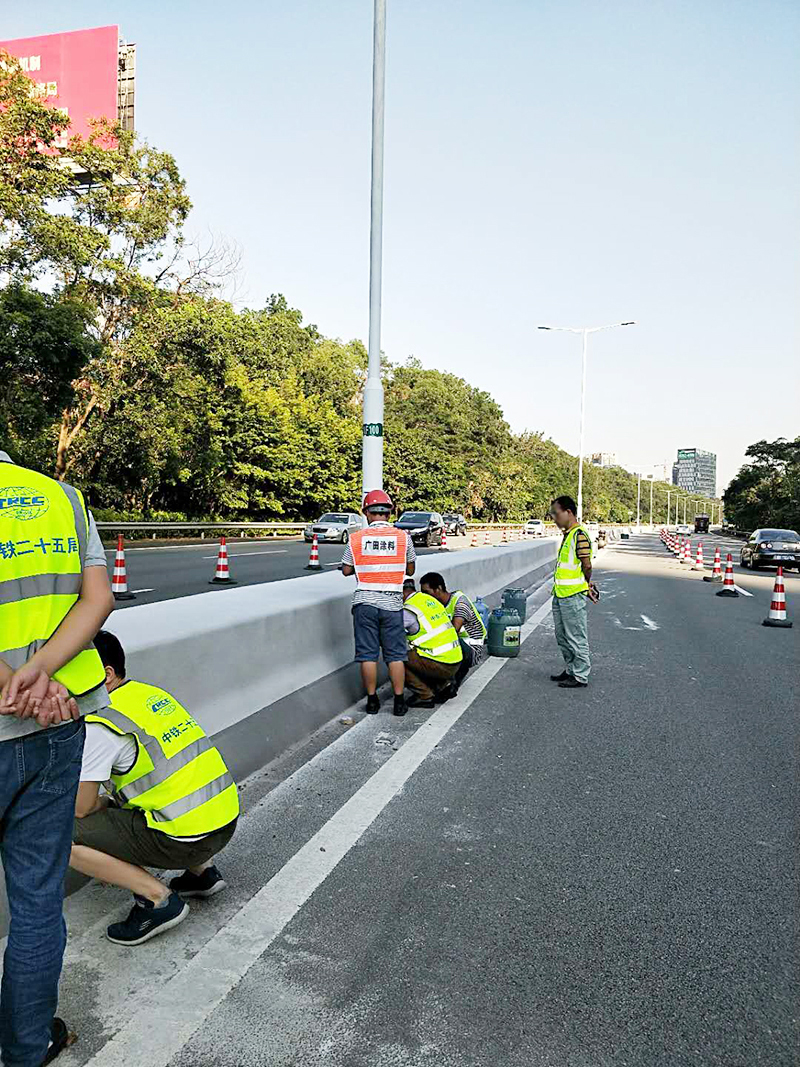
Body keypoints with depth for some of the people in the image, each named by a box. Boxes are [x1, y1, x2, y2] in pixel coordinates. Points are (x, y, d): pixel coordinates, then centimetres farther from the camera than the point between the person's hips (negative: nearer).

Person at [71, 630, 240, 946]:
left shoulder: (99, 724, -12)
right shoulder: (151, 692, 12)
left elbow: (80, 808, -6)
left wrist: (104, 803, 15)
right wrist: (114, 801, 22)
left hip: (187, 839, -9)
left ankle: (158, 899, -3)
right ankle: (202, 870, 24)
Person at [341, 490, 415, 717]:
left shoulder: (357, 538, -1)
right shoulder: (403, 537, 1)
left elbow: (346, 570, 4)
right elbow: (410, 569, 9)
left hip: (365, 602, 0)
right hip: (392, 603, 0)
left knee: (368, 654, 8)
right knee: (395, 654, 8)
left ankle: (372, 700, 14)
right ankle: (399, 701, 12)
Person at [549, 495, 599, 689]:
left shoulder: (580, 534, -16)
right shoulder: (567, 534, 14)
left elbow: (587, 566, -17)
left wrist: (585, 586, -1)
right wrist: (587, 585, 16)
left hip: (573, 595, -10)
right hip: (560, 594, 10)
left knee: (576, 638, 0)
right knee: (562, 636, 18)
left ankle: (580, 676, 10)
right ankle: (571, 670, 32)